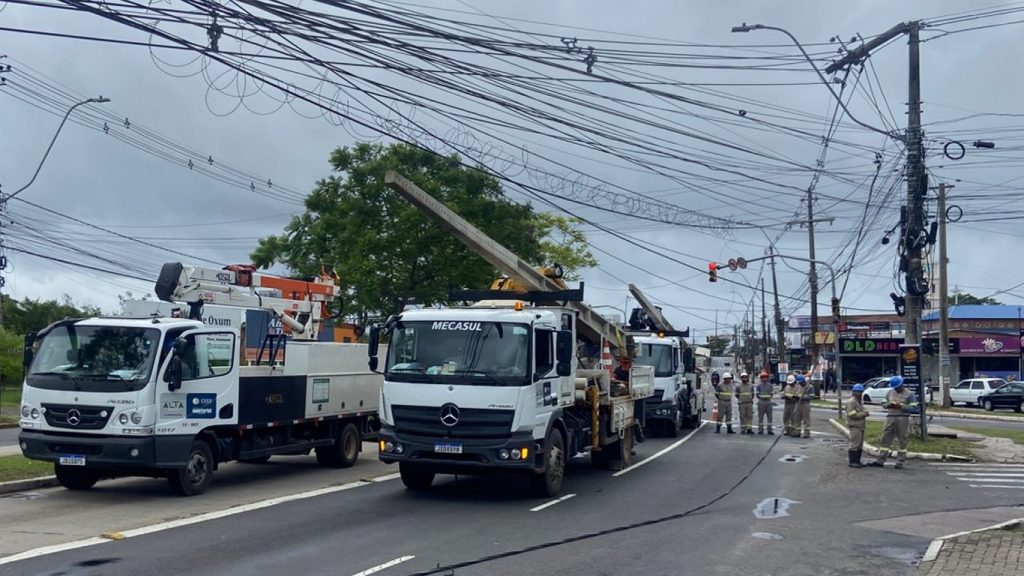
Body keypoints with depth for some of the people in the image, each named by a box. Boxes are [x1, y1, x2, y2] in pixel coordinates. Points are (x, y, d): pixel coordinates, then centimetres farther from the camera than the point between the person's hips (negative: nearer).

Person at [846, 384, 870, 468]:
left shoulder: (860, 402, 18)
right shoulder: (851, 402, -12)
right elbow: (852, 415, -19)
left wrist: (865, 413, 6)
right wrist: (863, 414, -14)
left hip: (861, 426, 10)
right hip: (855, 426, -10)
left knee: (860, 445, 12)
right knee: (854, 445, -9)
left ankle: (857, 461, 19)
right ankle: (852, 462, -7)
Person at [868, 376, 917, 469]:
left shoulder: (908, 394, -1)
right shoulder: (890, 392, 13)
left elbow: (913, 408, -7)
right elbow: (883, 404, 15)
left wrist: (901, 406, -18)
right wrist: (888, 405, -7)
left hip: (903, 419, -4)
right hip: (890, 418, 4)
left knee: (903, 441, 2)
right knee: (885, 439, 3)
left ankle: (900, 462, 9)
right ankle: (880, 461, 5)